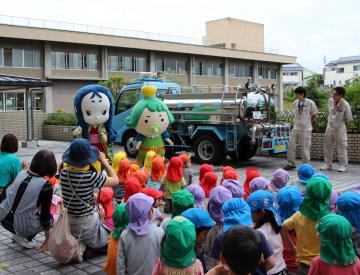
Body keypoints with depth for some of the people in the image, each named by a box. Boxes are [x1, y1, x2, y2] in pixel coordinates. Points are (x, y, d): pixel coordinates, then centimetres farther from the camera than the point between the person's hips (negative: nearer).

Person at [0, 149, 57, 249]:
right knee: (50, 218, 23)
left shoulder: (20, 174, 0)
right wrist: (48, 238, 3)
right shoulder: (46, 186, -17)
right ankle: (25, 237, 6)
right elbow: (45, 214, -10)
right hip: (23, 226, -6)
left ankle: (18, 234, 22)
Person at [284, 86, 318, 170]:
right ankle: (291, 164, 15)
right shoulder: (295, 102, 5)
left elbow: (314, 116, 3)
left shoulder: (310, 103, -8)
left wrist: (307, 123, 7)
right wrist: (296, 122, 10)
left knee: (305, 148, -1)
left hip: (306, 129, -5)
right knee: (291, 145, 3)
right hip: (296, 128, 5)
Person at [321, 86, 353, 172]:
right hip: (330, 127, 5)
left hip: (340, 128, -5)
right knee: (327, 146, 9)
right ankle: (328, 164, 20)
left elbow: (349, 119, -8)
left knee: (341, 146, 0)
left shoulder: (345, 105, -19)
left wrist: (341, 123, 2)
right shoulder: (330, 101, -4)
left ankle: (343, 165, 9)